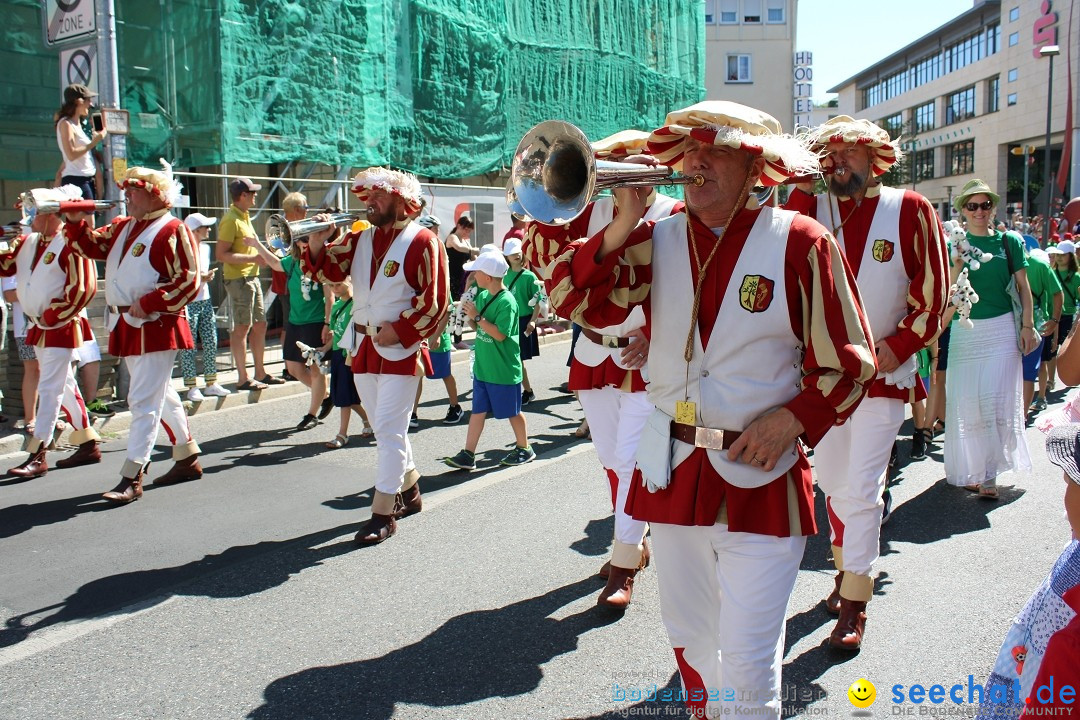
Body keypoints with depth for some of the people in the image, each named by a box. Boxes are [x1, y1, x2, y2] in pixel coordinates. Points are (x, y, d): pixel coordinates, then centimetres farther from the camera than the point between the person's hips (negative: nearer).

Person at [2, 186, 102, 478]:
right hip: (38, 327, 9)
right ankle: (88, 445, 24)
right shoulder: (28, 243, 11)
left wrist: (52, 316, -16)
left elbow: (83, 290, -19)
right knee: (64, 387, 14)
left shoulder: (70, 245, -15)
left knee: (49, 389, -8)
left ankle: (37, 456, -4)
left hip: (60, 327, -9)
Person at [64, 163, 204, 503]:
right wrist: (76, 222, 5)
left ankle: (132, 478, -6)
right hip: (126, 327, 9)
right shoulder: (122, 227, 15)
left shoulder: (172, 230, -12)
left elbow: (189, 282, -18)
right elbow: (90, 246, 23)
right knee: (162, 395, 16)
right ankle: (187, 458, 29)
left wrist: (147, 304, -21)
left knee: (144, 401, -8)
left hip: (156, 327, -9)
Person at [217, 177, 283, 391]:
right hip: (238, 279, -10)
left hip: (252, 277, 10)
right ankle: (243, 378, 1)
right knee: (242, 327, -5)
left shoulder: (244, 217, 16)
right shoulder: (231, 220, -14)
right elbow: (221, 255, -20)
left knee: (260, 325, 13)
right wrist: (252, 258, -23)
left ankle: (261, 373, 22)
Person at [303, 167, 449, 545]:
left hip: (400, 350, -7)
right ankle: (409, 490, 34)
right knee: (387, 427, 17)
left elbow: (435, 301, -13)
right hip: (363, 347, 7)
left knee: (388, 430, -6)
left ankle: (383, 513, 1)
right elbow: (329, 271, 5)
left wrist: (400, 332, -17)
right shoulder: (360, 238, 11)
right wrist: (318, 243, -12)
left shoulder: (422, 241, -9)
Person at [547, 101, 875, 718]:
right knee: (689, 637, 21)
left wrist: (792, 420, -16)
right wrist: (621, 229, -14)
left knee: (748, 662, -1)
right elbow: (574, 301, -5)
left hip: (760, 476, -4)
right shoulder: (657, 241, 4)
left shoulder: (801, 242, -6)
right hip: (673, 473, 4)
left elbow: (849, 361, -3)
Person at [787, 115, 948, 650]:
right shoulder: (810, 207, 3)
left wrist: (897, 347, -11)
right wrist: (804, 182, -19)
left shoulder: (910, 210, -3)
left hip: (883, 373, -3)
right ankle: (848, 569, 35)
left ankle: (854, 605, 6)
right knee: (832, 481, 14)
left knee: (861, 489, -4)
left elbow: (933, 293, -3)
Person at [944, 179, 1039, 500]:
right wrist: (959, 261, -19)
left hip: (1001, 328, 0)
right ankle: (970, 468, 20)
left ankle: (989, 473, 3)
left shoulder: (1009, 241, 4)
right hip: (964, 329, 1)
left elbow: (1023, 286, 8)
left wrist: (1027, 325, 2)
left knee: (996, 401, -4)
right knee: (966, 401, 3)